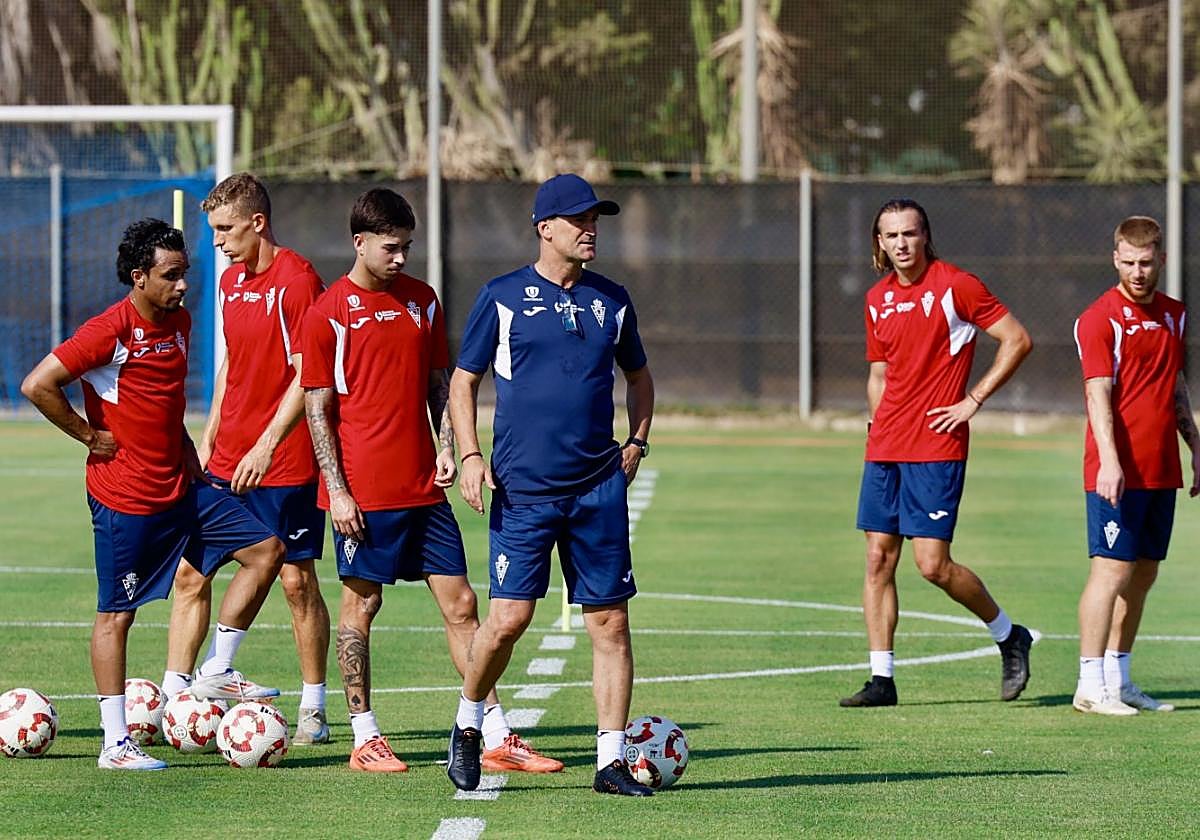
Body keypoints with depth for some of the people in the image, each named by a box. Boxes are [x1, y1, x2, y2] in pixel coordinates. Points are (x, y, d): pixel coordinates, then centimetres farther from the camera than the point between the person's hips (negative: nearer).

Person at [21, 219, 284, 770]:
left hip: (180, 487, 8)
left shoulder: (179, 322, 7)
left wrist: (181, 441, 12)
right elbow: (37, 385, -20)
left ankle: (218, 671, 14)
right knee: (116, 615, -1)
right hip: (125, 496, -8)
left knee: (265, 551, 4)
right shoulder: (110, 330, -17)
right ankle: (115, 744, 4)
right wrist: (90, 436, -12)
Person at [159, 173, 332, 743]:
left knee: (297, 579, 0)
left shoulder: (296, 281, -13)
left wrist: (266, 445, -21)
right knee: (190, 572, 2)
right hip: (225, 460, 7)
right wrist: (209, 437, 15)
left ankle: (313, 710, 9)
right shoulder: (230, 280, 12)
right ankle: (173, 695, 5)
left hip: (283, 463, -7)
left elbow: (306, 376, -17)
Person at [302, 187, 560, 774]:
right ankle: (365, 738, 11)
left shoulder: (421, 300, 10)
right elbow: (318, 407, -5)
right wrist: (338, 490, -11)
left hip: (423, 486, 5)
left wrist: (446, 447, 1)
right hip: (364, 493, -5)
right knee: (361, 604, 2)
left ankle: (499, 737, 3)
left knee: (460, 604, 3)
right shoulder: (329, 313, -5)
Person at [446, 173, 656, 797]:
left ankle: (612, 761, 4)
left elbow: (638, 374, 25)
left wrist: (636, 443, 12)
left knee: (610, 621, 0)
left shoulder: (611, 300, 10)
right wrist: (471, 456, -5)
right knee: (509, 617, -9)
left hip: (599, 488, 3)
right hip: (523, 488, -3)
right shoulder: (503, 297, 0)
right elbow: (464, 381, 6)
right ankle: (468, 725, 16)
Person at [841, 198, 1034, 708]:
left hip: (936, 449, -6)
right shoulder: (878, 299, 13)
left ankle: (1009, 637, 11)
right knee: (878, 559, 2)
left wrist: (974, 400, -9)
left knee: (933, 564, -11)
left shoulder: (955, 286, -6)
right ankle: (881, 680, 6)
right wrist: (878, 425, 9)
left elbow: (1017, 340, -6)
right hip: (884, 449, 6)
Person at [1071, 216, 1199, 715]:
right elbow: (1099, 393, -16)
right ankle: (1090, 686, -7)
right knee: (1112, 571, -9)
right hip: (1118, 472, -7)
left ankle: (1118, 679, 17)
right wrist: (1108, 460, -26)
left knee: (1143, 575, 9)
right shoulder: (1101, 318, -8)